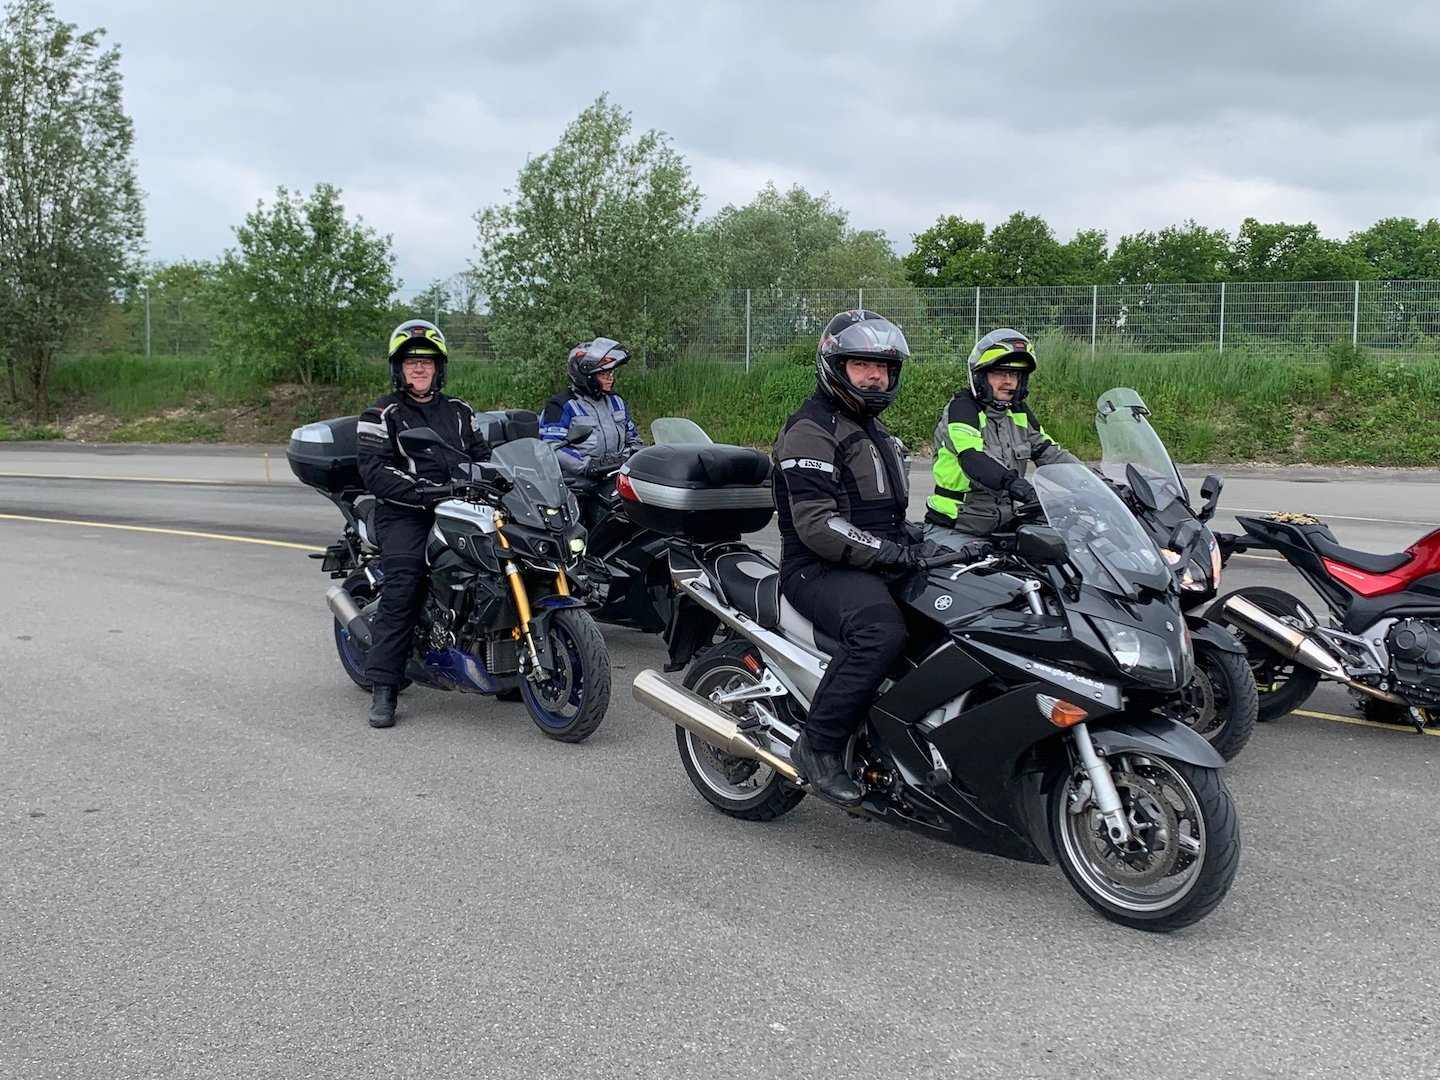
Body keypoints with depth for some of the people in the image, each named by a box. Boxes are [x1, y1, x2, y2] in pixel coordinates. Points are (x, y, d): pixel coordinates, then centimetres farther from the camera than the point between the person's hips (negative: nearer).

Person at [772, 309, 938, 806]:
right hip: (819, 570, -9)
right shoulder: (810, 430, -8)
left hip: (877, 565, 9)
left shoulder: (875, 431, 23)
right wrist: (896, 553, -23)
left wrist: (919, 543, 12)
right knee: (880, 630, -36)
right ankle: (819, 745, -23)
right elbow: (817, 526, -19)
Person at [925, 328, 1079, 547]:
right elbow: (973, 459, -28)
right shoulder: (961, 407, -11)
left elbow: (1050, 453, 11)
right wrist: (1015, 484, -43)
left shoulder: (1019, 413, 12)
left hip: (1005, 526, 7)